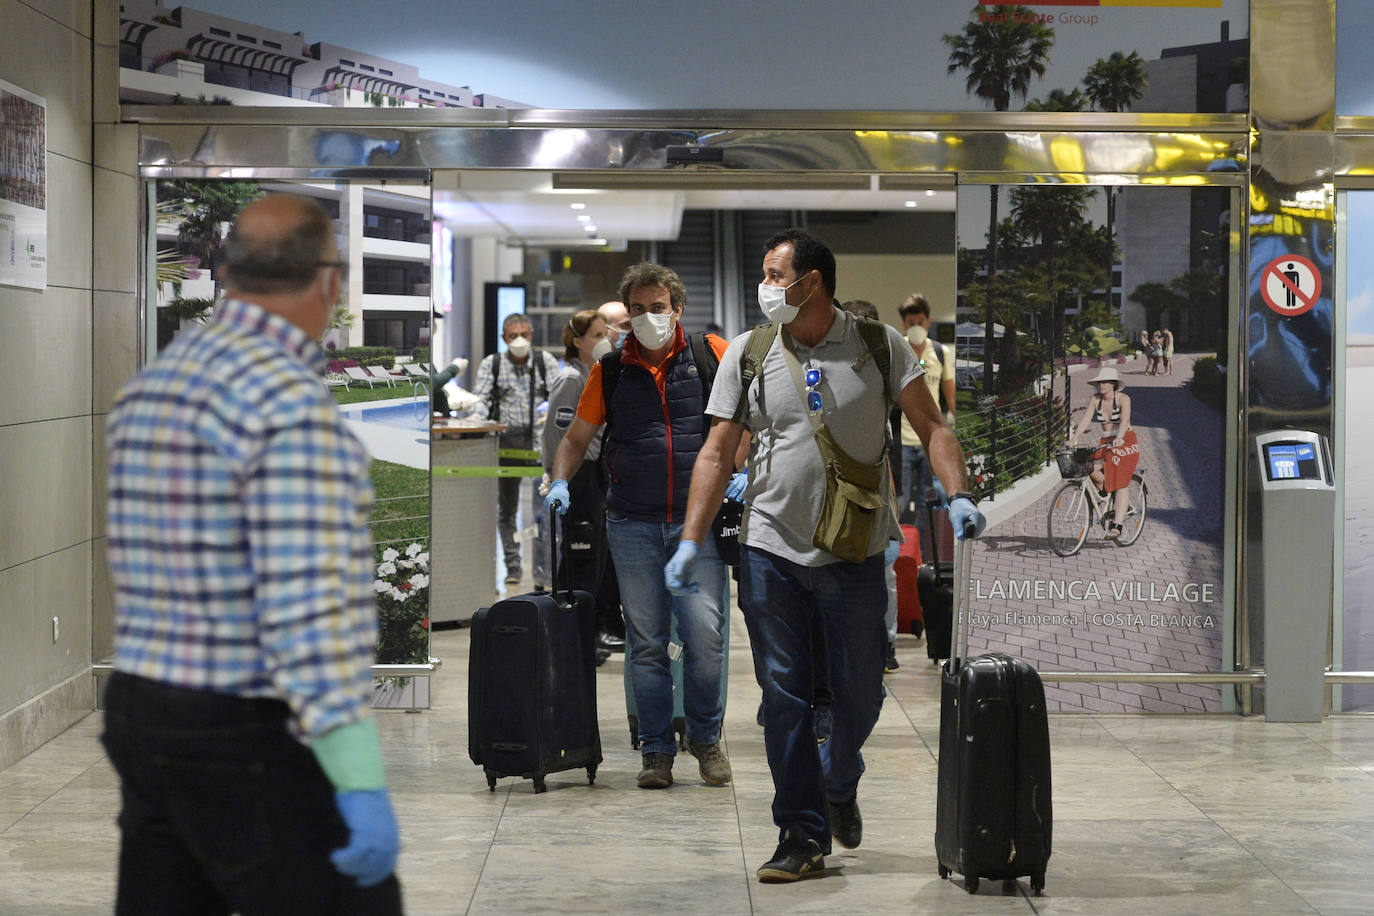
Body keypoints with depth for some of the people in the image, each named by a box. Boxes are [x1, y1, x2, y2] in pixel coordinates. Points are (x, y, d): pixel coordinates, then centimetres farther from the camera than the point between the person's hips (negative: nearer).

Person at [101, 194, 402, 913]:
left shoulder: (148, 388, 9)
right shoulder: (291, 401, -18)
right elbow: (308, 607, -24)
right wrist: (362, 786, -24)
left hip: (141, 714, 8)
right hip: (254, 746, -8)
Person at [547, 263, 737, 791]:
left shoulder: (712, 356, 2)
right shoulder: (609, 371, 7)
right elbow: (576, 438, 16)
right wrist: (560, 482, -1)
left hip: (698, 522, -2)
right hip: (633, 525, 2)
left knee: (704, 634, -9)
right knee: (646, 643, 4)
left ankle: (705, 737, 11)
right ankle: (656, 751, 13)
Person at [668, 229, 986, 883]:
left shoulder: (879, 346, 1)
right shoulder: (747, 354, 3)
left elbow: (931, 427, 1)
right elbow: (717, 453, 3)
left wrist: (958, 496, -15)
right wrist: (691, 542, -5)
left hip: (856, 553, 0)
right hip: (770, 551, 0)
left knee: (860, 694, 8)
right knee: (784, 695, 0)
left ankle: (839, 784, 38)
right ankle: (802, 834, 8)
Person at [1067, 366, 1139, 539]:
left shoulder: (1123, 399, -11)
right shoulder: (1095, 399, 1)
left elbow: (1124, 419, -27)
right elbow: (1085, 420, -6)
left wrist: (1119, 438, -45)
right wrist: (1071, 441, -18)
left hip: (1125, 442, -5)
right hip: (1105, 444, 5)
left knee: (1121, 483, -15)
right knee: (1091, 468, -20)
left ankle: (1116, 525, -19)